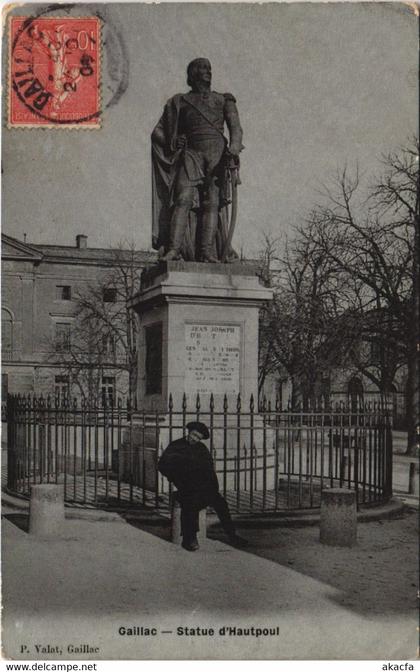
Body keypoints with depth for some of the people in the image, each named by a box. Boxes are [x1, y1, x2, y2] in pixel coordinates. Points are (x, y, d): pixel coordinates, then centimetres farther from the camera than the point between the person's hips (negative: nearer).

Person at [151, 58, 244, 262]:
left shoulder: (223, 100, 19)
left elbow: (235, 127, 4)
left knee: (212, 203, -8)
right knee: (183, 199, -17)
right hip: (192, 153, -1)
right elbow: (157, 131, 20)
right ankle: (173, 249, -24)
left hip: (218, 153, 1)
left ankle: (207, 252, -12)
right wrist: (172, 143, 1)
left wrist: (234, 148, -16)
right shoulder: (180, 102, 18)